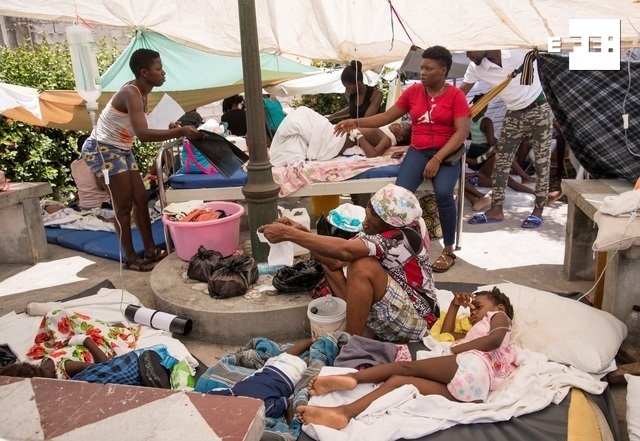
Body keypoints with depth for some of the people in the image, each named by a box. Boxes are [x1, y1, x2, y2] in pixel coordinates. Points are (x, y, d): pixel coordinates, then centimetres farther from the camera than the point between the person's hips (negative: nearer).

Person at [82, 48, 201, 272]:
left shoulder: (141, 93, 5)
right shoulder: (131, 94, -24)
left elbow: (140, 131, 5)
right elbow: (143, 134, -39)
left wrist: (169, 130, -7)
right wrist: (180, 132, -42)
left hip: (121, 150, 10)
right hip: (103, 149, -9)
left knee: (140, 199, 7)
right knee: (124, 205, -5)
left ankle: (150, 250, 15)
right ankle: (131, 258, 6)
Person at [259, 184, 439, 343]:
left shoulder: (402, 238, -27)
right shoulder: (378, 231, -3)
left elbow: (345, 251, -41)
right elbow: (336, 261, -6)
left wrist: (288, 233, -37)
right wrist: (301, 231, -16)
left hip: (416, 319, -9)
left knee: (362, 266, -31)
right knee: (329, 260, 4)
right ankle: (362, 330, -4)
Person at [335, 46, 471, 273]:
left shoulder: (455, 95, -1)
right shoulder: (413, 92, 9)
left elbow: (462, 132, -9)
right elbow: (386, 116, 11)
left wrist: (438, 159, -20)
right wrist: (356, 123, -1)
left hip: (447, 153, -2)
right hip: (418, 151, 3)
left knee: (443, 193, -31)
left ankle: (448, 250, -11)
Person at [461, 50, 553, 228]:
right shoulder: (475, 68, -11)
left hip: (539, 110, -4)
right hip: (513, 115, 4)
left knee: (541, 162, 1)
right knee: (500, 161, 1)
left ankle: (538, 210, 11)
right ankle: (496, 209, 8)